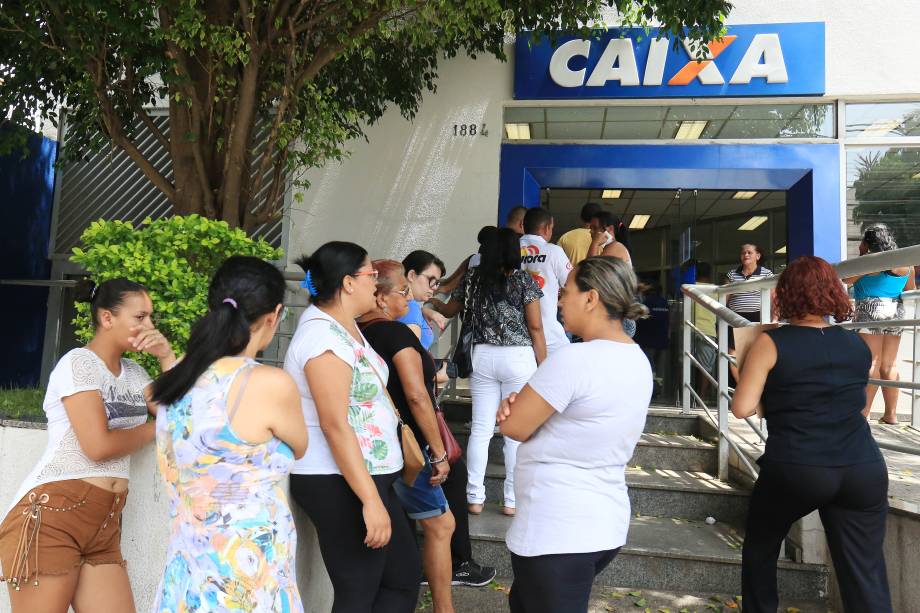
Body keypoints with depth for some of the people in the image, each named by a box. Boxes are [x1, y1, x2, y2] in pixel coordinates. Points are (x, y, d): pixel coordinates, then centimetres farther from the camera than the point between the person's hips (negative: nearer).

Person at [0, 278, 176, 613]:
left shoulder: (133, 371, 16)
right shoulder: (79, 362, -8)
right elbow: (98, 445, -17)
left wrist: (167, 355, 3)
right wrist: (153, 428, 0)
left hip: (103, 525, 7)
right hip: (50, 514, -7)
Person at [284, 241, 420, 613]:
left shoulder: (345, 325, 9)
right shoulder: (325, 338, -21)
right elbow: (335, 425, -26)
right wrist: (370, 501, -27)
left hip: (367, 476, 10)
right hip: (340, 484, -10)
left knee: (406, 576, 17)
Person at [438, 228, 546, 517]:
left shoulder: (473, 278, 6)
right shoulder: (524, 280, -3)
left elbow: (448, 311, 18)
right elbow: (535, 327, -5)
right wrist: (544, 367, 1)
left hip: (482, 356, 3)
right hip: (518, 357, -3)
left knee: (480, 430, 8)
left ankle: (474, 498, 14)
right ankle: (512, 501, 11)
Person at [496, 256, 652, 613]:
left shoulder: (573, 359, -24)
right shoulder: (638, 361, 5)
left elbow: (513, 427, -16)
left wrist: (514, 405, 3)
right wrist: (521, 402, -7)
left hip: (556, 532, -9)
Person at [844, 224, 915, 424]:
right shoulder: (906, 263, 10)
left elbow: (846, 280, -4)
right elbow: (911, 289, 21)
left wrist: (861, 255, 4)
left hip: (870, 311, -6)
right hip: (895, 312, 7)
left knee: (871, 363, -7)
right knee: (890, 365, 10)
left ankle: (863, 413, -5)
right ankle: (891, 415, 13)